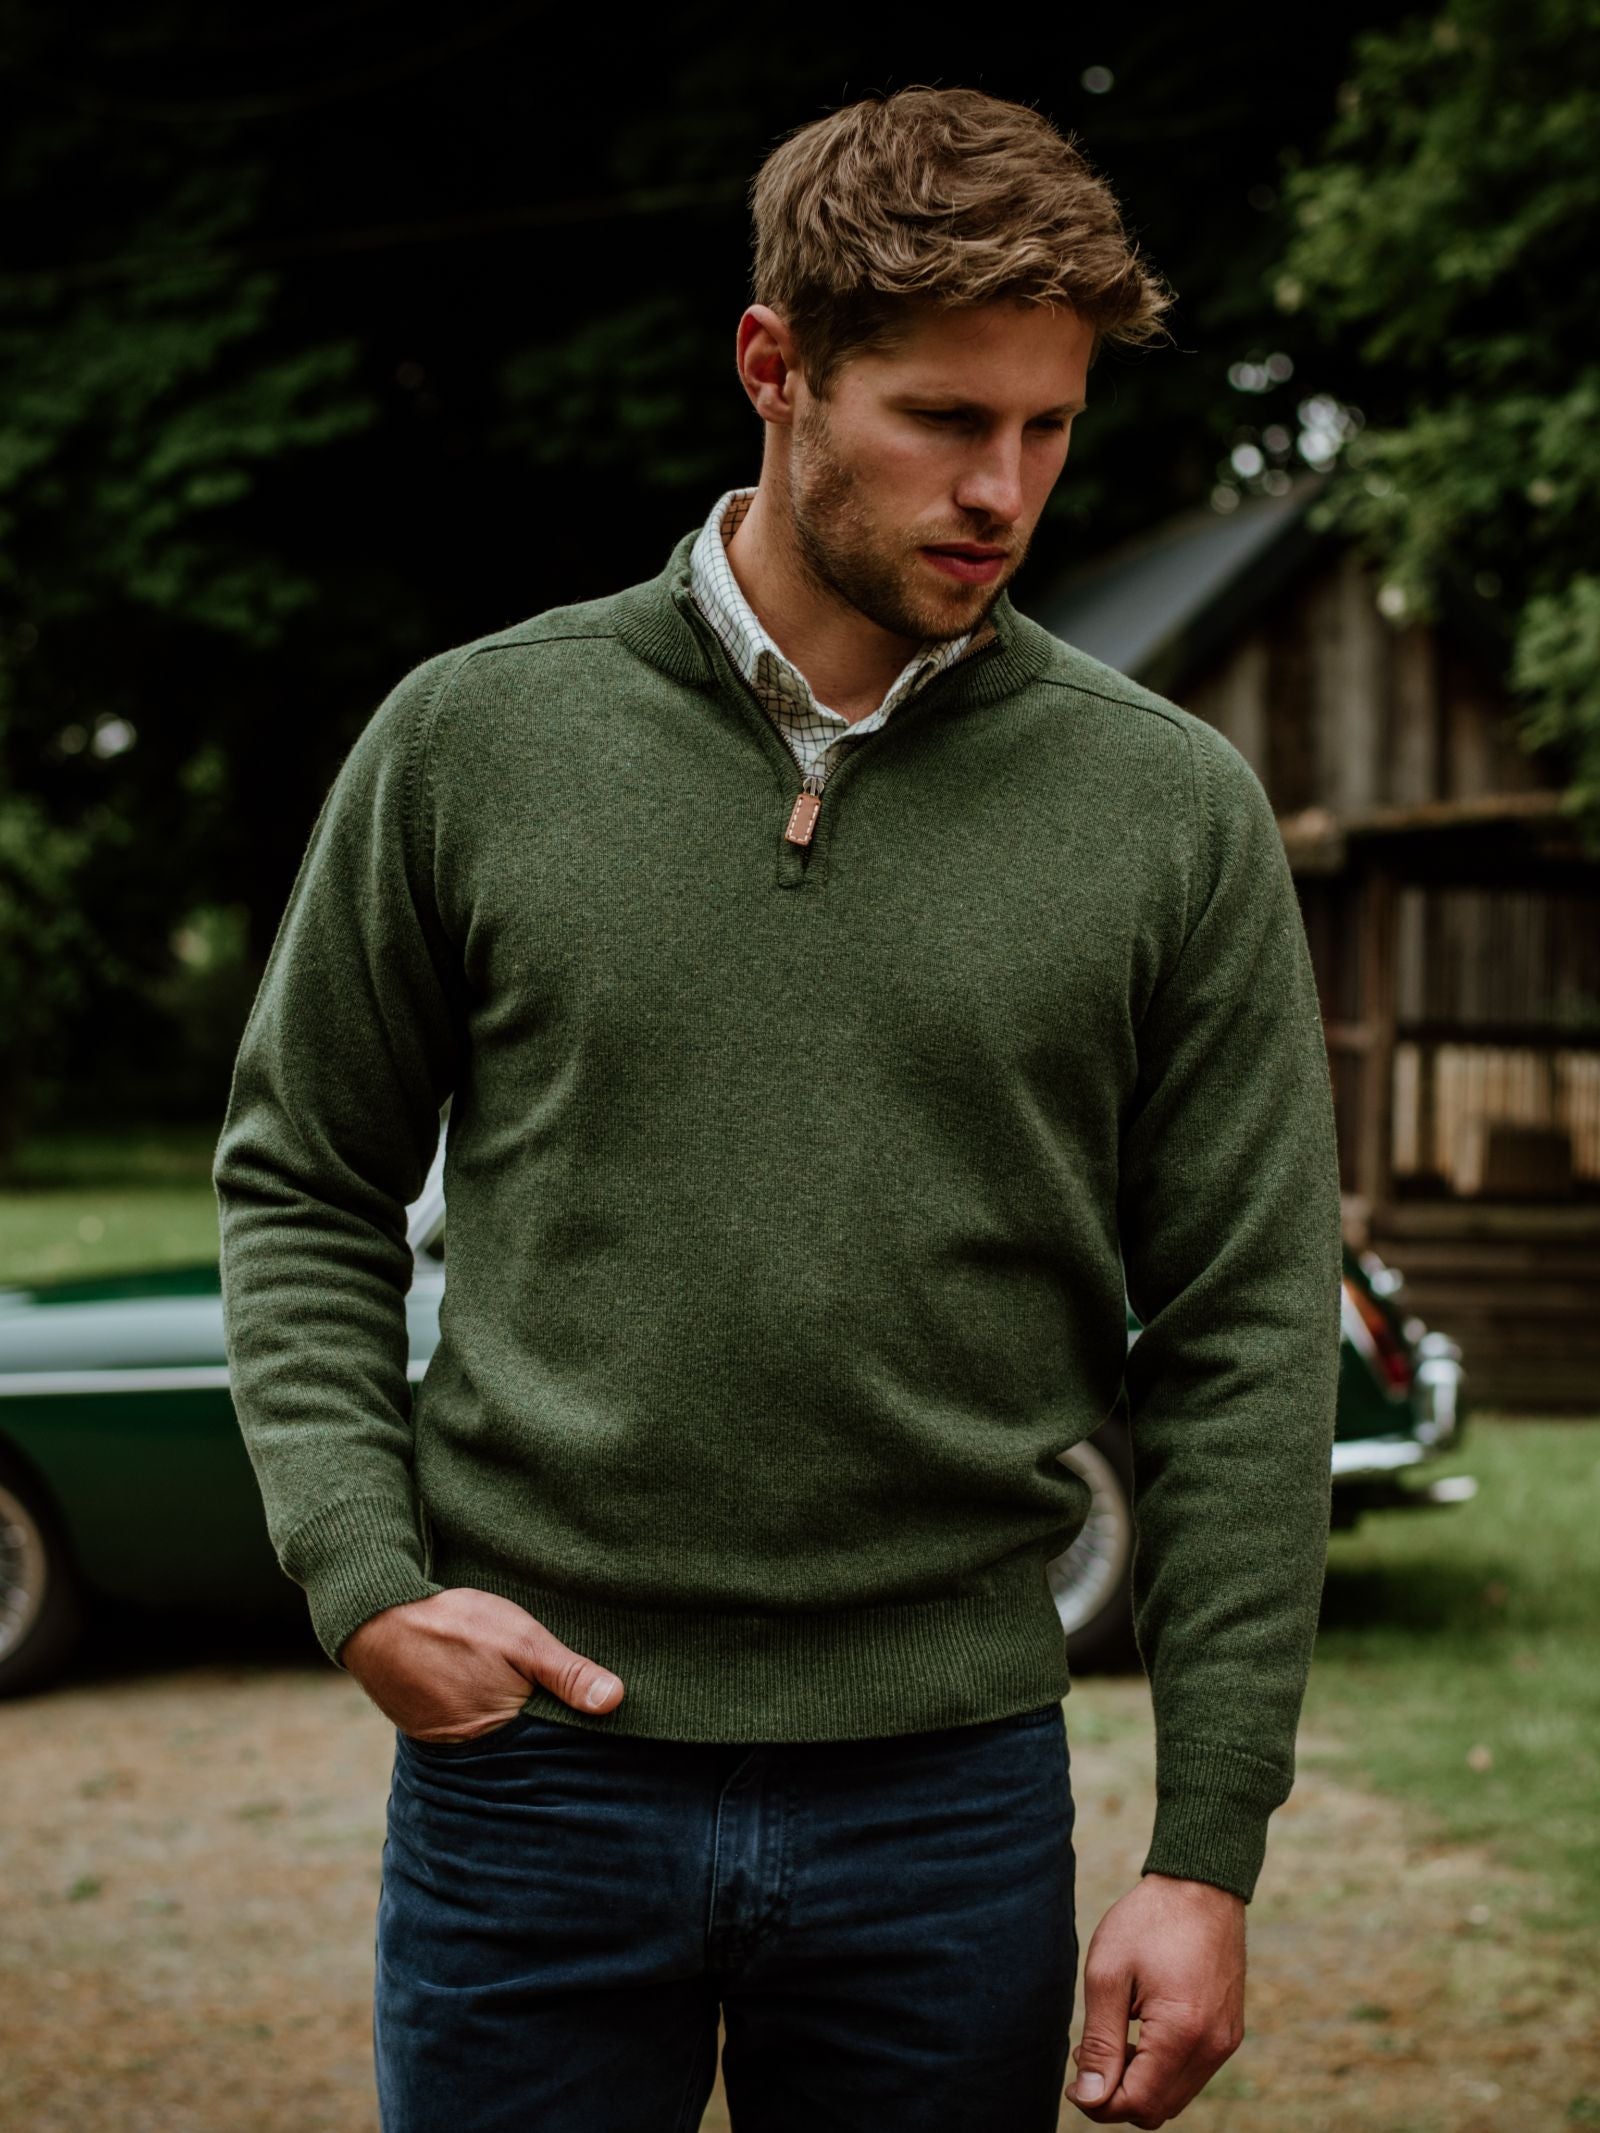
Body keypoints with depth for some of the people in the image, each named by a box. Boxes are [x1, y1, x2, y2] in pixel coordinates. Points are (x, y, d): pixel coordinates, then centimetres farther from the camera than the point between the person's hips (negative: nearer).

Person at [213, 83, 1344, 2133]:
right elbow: (305, 1188, 8)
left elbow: (1245, 1346, 0)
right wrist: (359, 1566, -7)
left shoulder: (1173, 810, 0)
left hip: (948, 1798, 0)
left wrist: (1207, 1853, -3)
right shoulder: (470, 738, 0)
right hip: (529, 1771, 0)